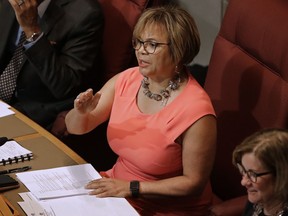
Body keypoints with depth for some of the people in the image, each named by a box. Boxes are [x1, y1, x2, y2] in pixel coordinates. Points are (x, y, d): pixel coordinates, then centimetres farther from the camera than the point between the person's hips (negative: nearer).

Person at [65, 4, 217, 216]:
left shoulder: (195, 110, -23)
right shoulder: (126, 80, -5)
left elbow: (194, 183, -17)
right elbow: (75, 128, 2)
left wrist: (132, 188, -19)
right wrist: (81, 112, -21)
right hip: (117, 188, 6)